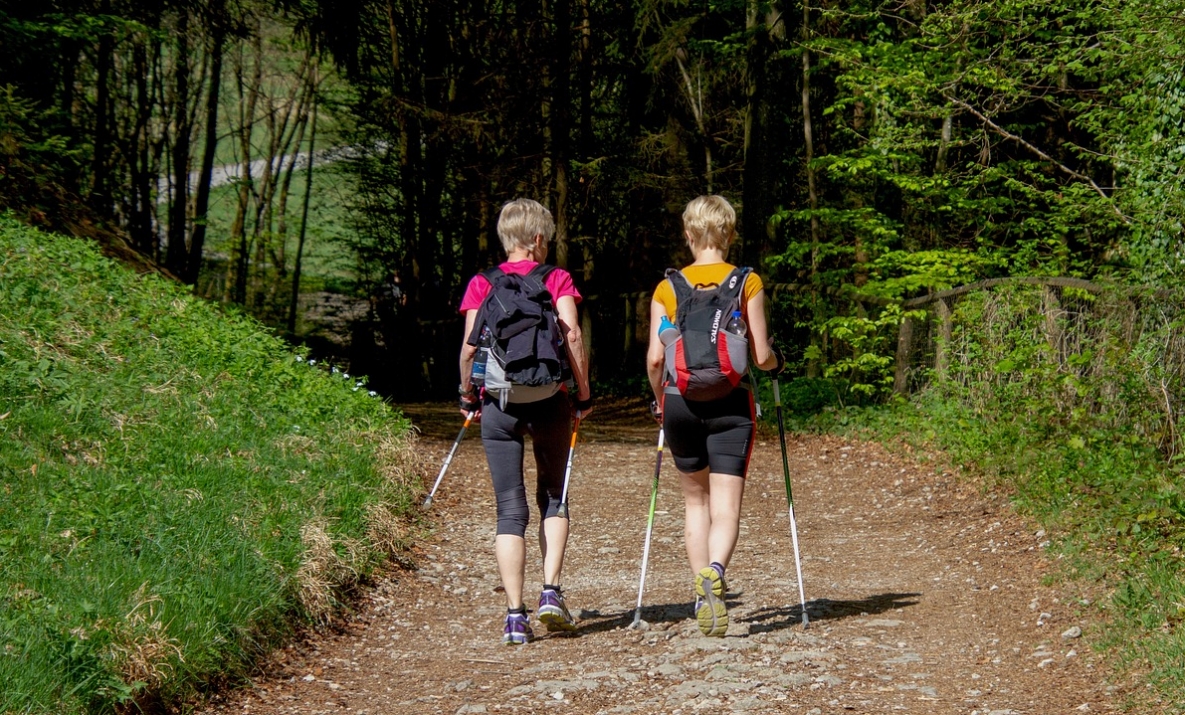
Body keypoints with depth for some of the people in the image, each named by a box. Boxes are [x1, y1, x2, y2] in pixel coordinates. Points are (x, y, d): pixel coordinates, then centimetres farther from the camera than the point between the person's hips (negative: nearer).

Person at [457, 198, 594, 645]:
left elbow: (469, 345, -3)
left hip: (498, 402, 1)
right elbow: (572, 335, -8)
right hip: (549, 398, -1)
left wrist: (467, 394, 10)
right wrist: (583, 393, -1)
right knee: (553, 497, 17)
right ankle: (550, 592, 2)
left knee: (510, 509, 3)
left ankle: (515, 615, -3)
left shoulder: (481, 284, 6)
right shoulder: (556, 279, 3)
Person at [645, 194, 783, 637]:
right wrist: (776, 362, 19)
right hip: (730, 403, -2)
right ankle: (714, 573, -32)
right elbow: (761, 356, -4)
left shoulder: (667, 289, 2)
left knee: (695, 500, 18)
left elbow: (655, 358, -3)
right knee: (726, 505, -4)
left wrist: (658, 399, 15)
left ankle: (703, 592, 16)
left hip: (681, 402, 2)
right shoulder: (748, 284, -2)